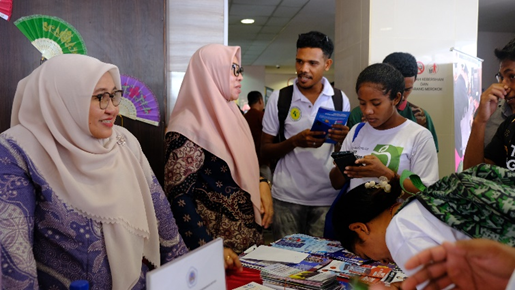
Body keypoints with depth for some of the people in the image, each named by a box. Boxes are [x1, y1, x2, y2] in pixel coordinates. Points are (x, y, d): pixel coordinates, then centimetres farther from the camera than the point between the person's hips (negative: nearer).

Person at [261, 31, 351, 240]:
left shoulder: (340, 100, 2)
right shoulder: (279, 98, -1)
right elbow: (265, 150, 1)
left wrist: (341, 140, -13)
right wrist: (295, 141, -17)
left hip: (328, 197, 1)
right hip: (287, 197, -1)